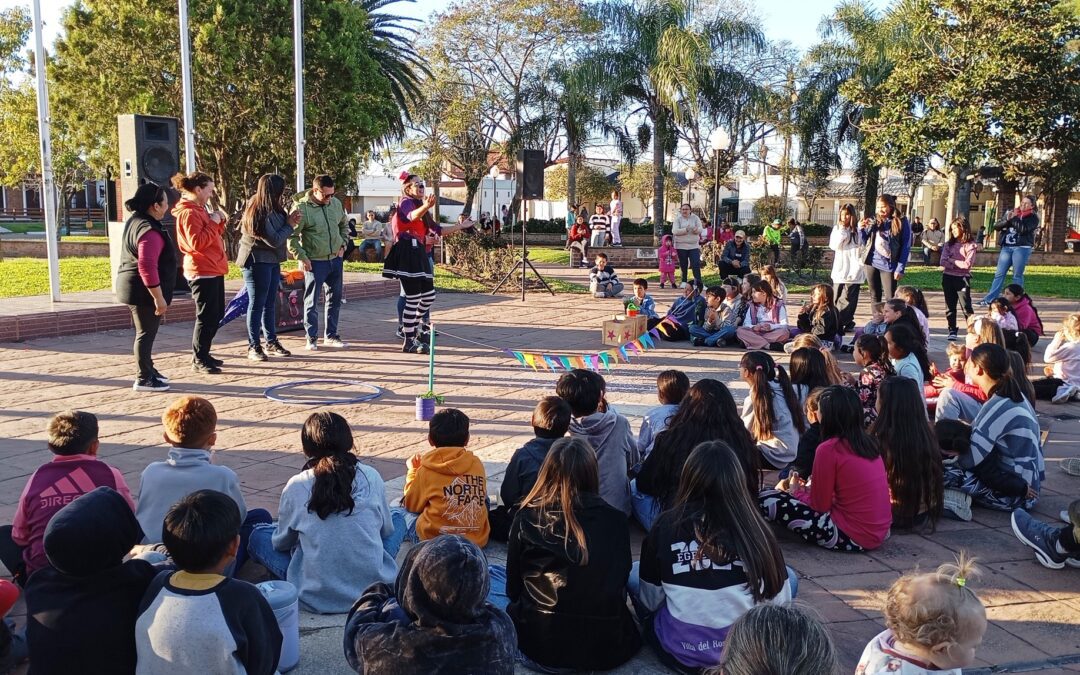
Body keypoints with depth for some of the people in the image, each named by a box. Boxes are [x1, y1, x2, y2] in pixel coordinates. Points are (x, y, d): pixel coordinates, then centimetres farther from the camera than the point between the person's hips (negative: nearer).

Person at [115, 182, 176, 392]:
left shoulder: (135, 221, 10)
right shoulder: (149, 231, -23)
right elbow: (147, 268, -29)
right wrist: (159, 298, -26)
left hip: (133, 288, 10)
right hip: (144, 291, -10)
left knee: (145, 332, 19)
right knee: (146, 333, -2)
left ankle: (149, 371, 30)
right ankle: (144, 379, 5)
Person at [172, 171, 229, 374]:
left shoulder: (199, 210, 16)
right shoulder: (189, 213, -15)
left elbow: (213, 236, 21)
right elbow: (197, 243, -23)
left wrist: (219, 222, 5)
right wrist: (213, 222, -17)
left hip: (213, 270, 10)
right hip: (202, 272, -10)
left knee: (216, 314, 15)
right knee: (207, 316, -7)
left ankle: (202, 354, 24)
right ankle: (199, 361, 1)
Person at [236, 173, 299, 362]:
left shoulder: (271, 210, 8)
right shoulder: (259, 212, -21)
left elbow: (278, 231, 11)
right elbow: (274, 240, -20)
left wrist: (289, 220, -3)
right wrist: (290, 224, -9)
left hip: (272, 261, 9)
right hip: (257, 261, -9)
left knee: (270, 303, 13)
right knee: (257, 304, -2)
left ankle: (271, 342, 21)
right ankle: (253, 346, 5)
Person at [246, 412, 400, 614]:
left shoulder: (296, 487, -5)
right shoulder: (371, 477, -4)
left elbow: (282, 543, 9)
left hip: (319, 600, -1)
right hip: (374, 588, 1)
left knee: (258, 536, 18)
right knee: (398, 520, 24)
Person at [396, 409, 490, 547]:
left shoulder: (426, 471, -8)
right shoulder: (477, 464, -1)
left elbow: (412, 505, 6)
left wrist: (413, 470, 18)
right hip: (478, 539, 1)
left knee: (396, 509, 19)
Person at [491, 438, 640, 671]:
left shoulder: (527, 518, -8)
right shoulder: (616, 521, -4)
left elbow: (513, 588, 4)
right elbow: (620, 583, 9)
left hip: (542, 647, -3)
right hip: (610, 647, 3)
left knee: (490, 575, 20)